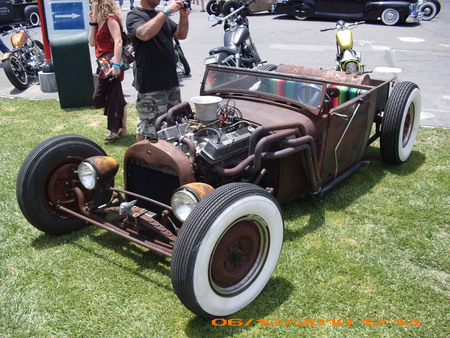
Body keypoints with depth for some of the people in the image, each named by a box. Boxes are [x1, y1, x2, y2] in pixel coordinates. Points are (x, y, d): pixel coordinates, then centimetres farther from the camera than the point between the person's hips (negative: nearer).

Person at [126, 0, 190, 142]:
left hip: (172, 82, 8)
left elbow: (181, 35, 16)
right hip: (150, 86, -8)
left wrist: (184, 16, -2)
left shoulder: (161, 15, 17)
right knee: (148, 130, -4)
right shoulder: (134, 15, -7)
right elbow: (145, 34, -28)